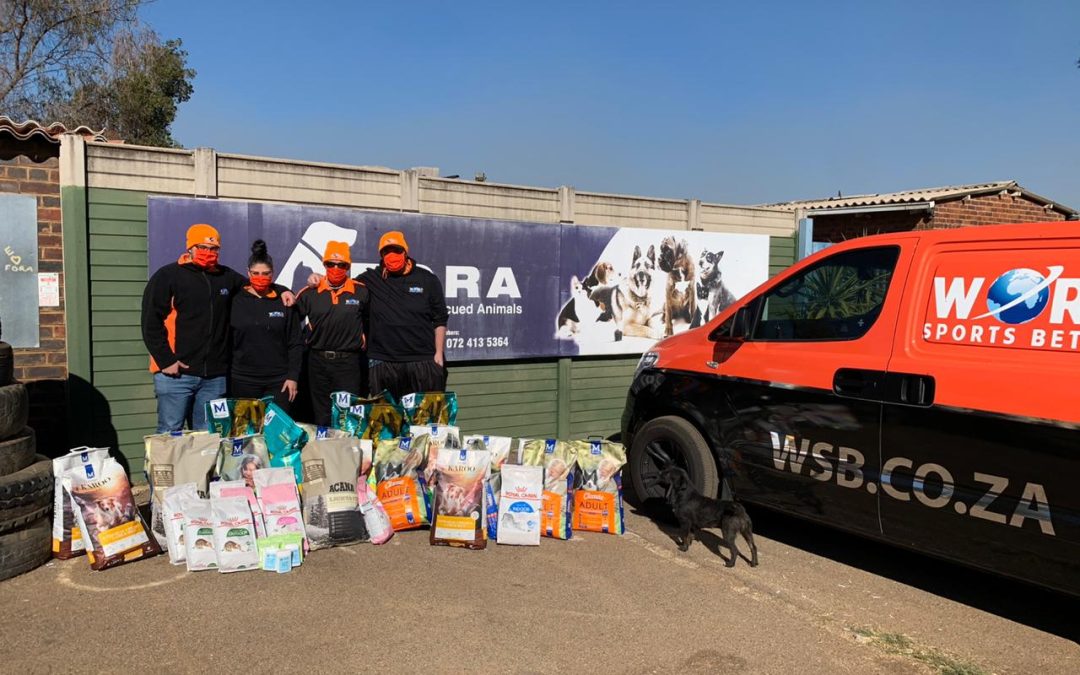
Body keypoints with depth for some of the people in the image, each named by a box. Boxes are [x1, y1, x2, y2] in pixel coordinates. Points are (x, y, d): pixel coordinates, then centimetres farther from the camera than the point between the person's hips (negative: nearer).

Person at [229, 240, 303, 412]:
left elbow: (296, 343, 3)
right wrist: (225, 376, 2)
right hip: (243, 381, 1)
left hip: (279, 381, 0)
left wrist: (293, 376, -2)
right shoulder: (236, 300, 2)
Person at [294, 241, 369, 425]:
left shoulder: (361, 292, 0)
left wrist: (363, 334, 6)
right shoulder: (310, 293, 2)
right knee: (321, 420, 10)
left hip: (349, 362, -2)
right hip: (318, 362, 2)